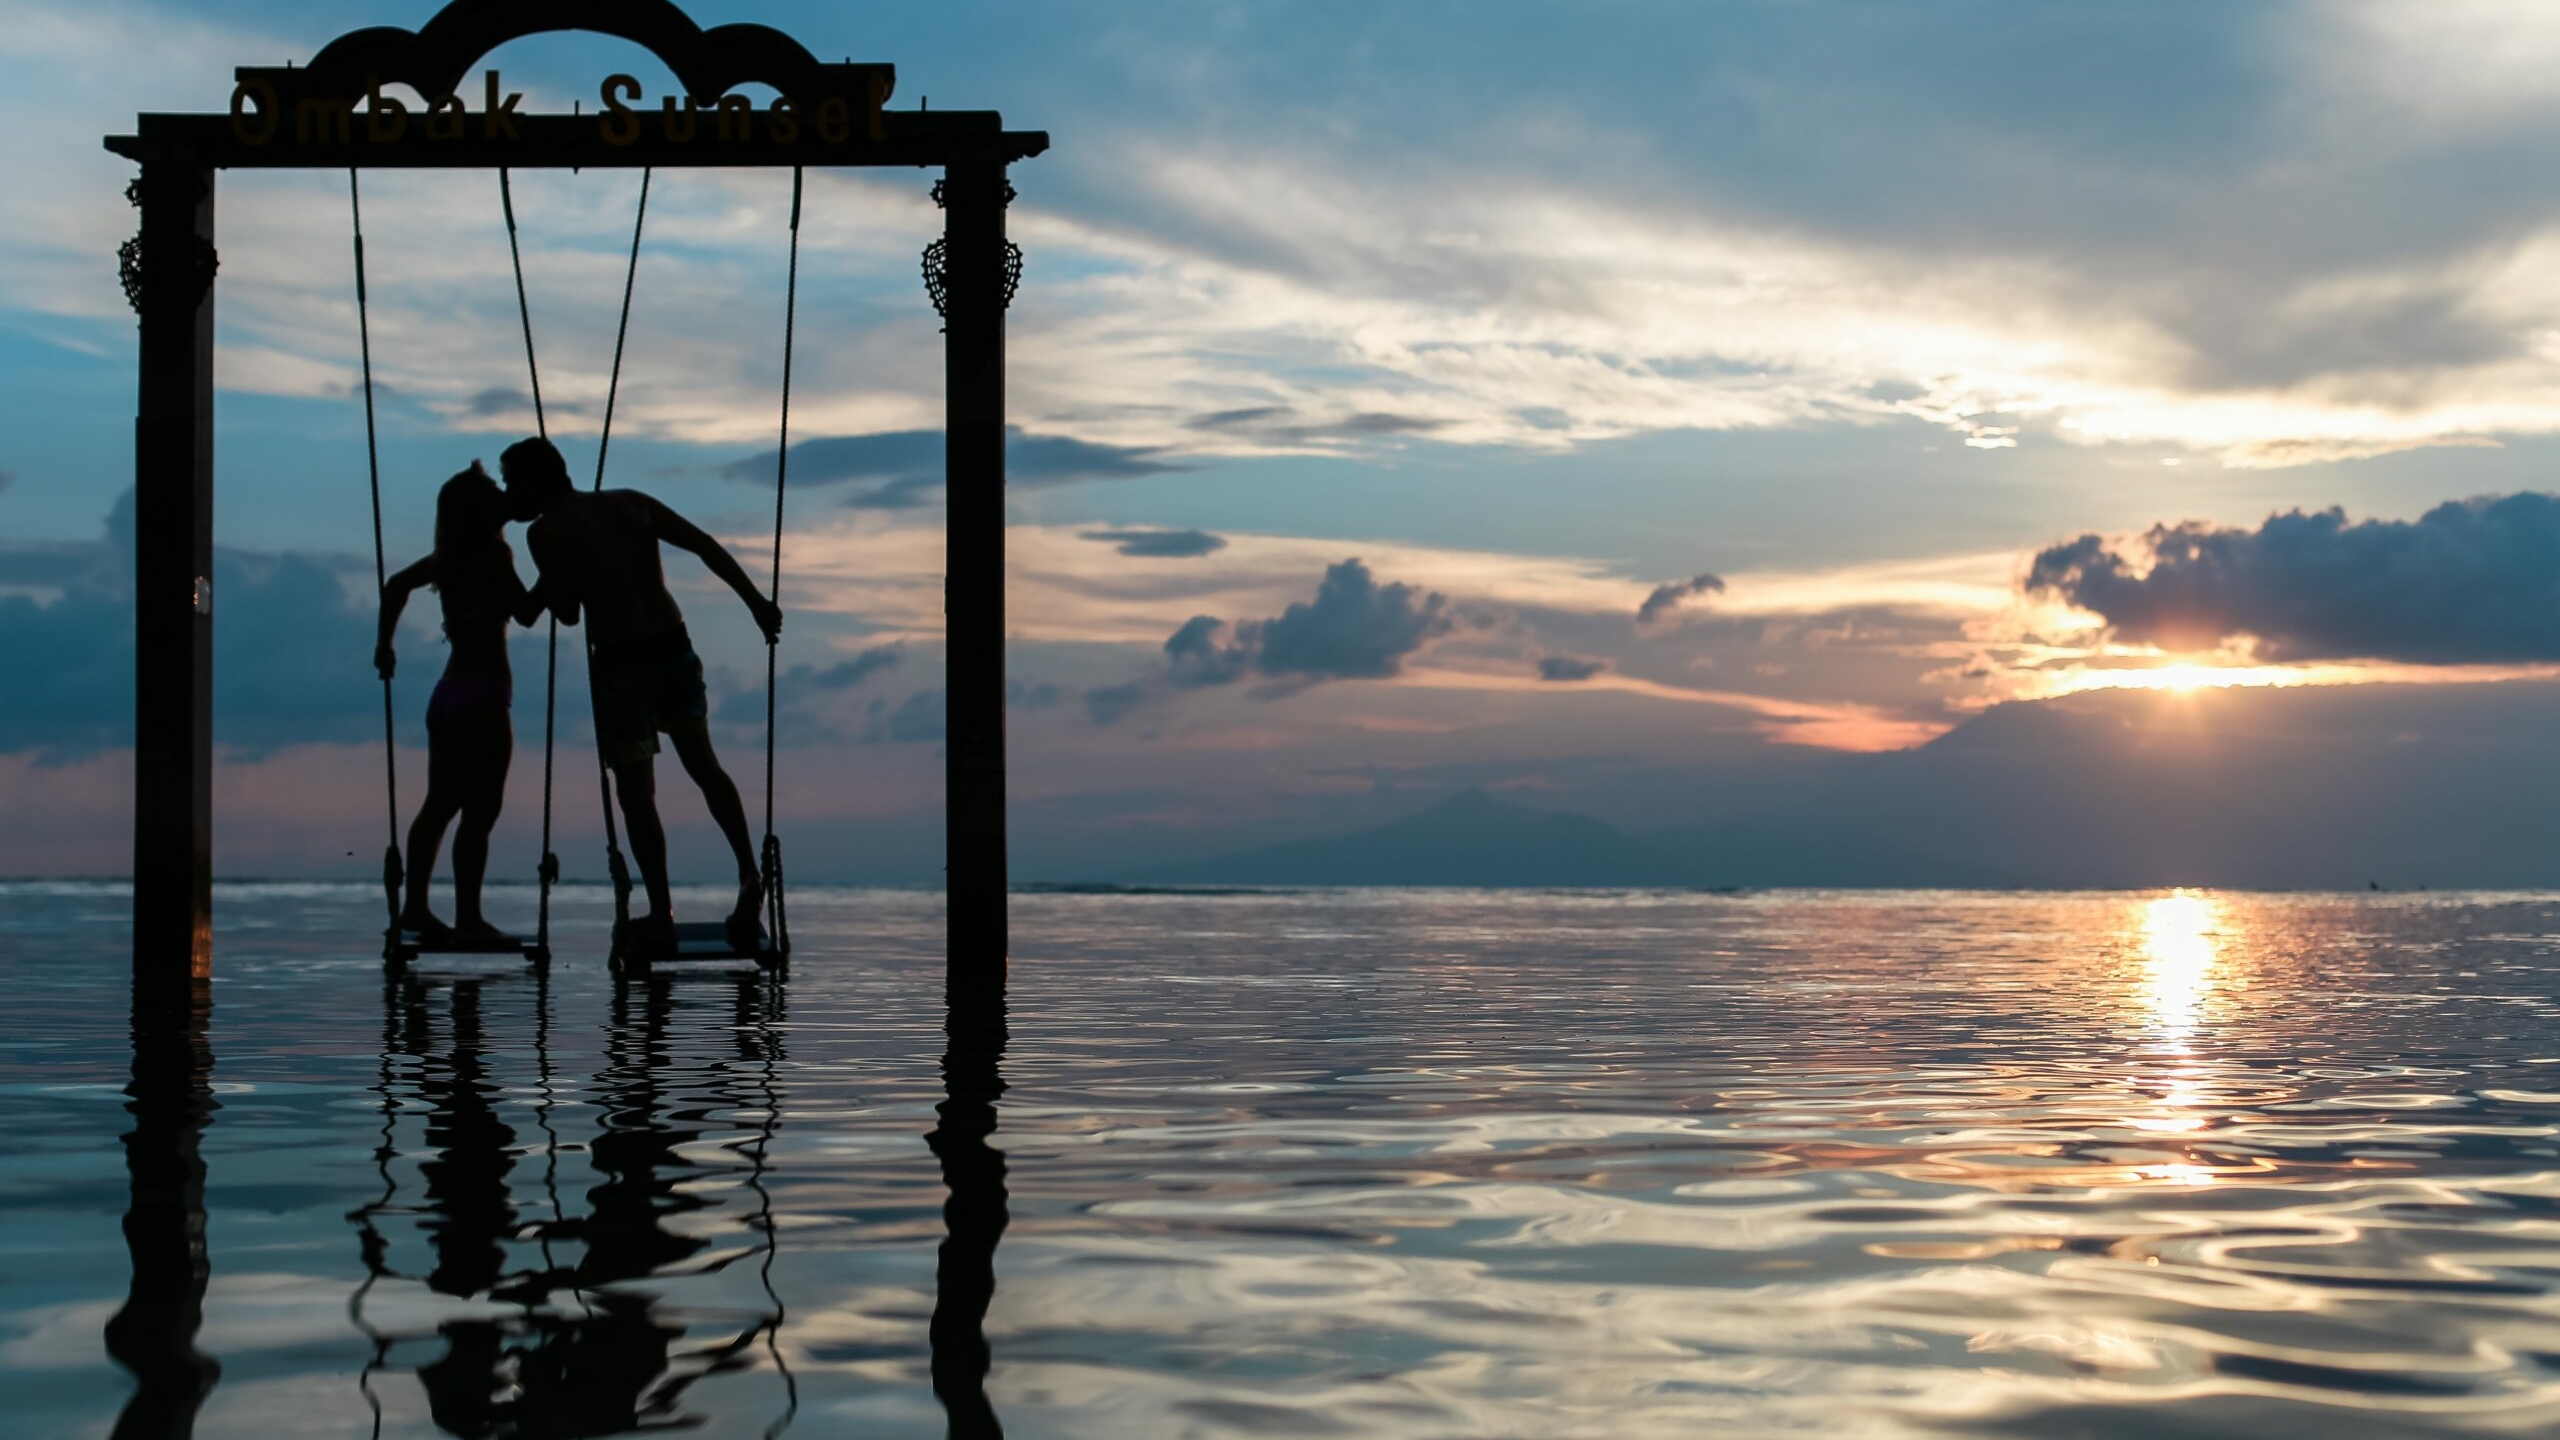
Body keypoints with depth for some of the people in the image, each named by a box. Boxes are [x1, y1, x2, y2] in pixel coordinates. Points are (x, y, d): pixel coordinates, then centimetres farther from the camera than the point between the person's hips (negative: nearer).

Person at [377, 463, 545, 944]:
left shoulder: (449, 558, 13)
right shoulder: (492, 553, -11)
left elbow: (397, 584, 22)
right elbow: (526, 613, -12)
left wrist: (384, 643, 27)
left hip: (449, 694, 9)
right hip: (482, 697, -9)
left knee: (440, 803, 14)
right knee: (480, 810, -7)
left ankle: (415, 906, 16)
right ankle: (468, 917, -8)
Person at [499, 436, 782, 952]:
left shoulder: (546, 532, -5)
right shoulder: (630, 503, 9)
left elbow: (567, 613, -4)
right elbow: (705, 545, 3)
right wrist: (756, 601, 4)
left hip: (620, 663, -5)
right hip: (675, 648, 5)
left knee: (636, 792, 3)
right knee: (703, 764, 21)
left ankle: (661, 915, 1)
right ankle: (750, 874, 10)